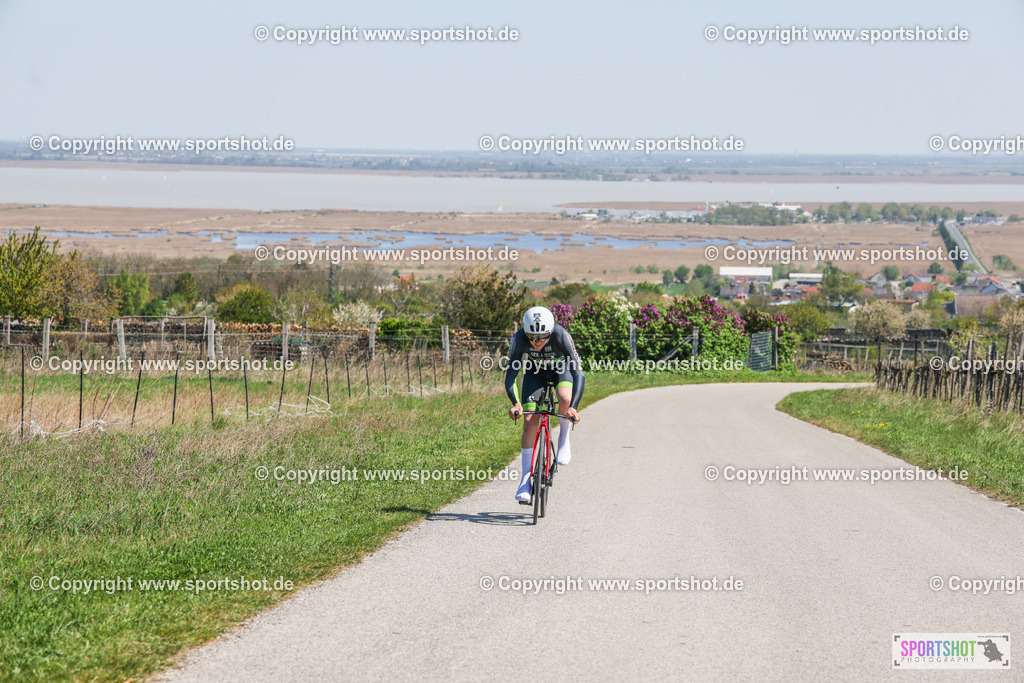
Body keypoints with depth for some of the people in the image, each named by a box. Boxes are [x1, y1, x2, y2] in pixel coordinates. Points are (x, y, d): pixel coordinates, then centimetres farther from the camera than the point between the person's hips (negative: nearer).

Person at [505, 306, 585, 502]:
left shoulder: (561, 335, -37)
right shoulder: (519, 339, -32)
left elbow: (578, 373, -40)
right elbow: (510, 375, -32)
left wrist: (573, 407, -52)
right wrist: (515, 403, -49)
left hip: (561, 368, -1)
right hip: (535, 372, 2)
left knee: (565, 399, -34)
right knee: (530, 422, -11)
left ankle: (564, 442, -6)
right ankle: (525, 480, -4)